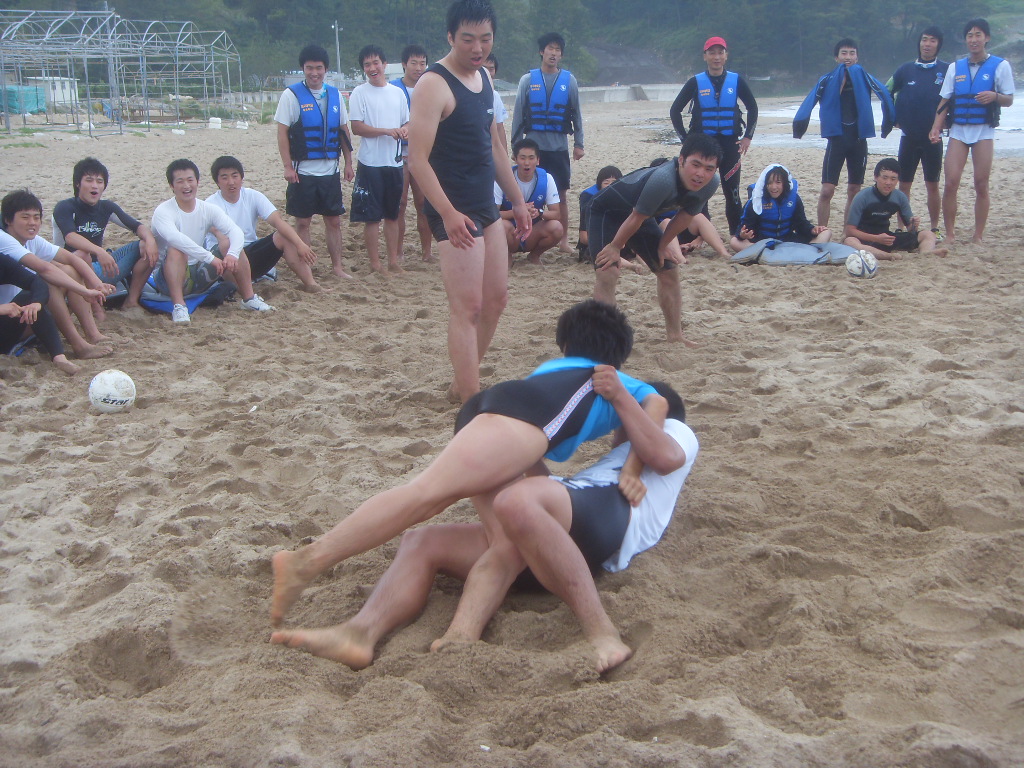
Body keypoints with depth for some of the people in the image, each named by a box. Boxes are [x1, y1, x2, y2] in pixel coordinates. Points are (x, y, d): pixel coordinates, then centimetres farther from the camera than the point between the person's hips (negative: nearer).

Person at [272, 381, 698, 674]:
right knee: (421, 541, -5)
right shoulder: (613, 461, 47)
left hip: (614, 509, -8)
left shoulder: (673, 429, 30)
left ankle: (603, 636, -39)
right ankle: (361, 632, -31)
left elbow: (668, 457, 2)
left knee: (517, 501, -40)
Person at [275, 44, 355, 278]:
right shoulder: (291, 95, -5)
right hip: (303, 171, -3)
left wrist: (348, 163, 9)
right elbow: (282, 133, -7)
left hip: (330, 170, 4)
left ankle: (337, 266, 17)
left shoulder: (335, 95, 8)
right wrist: (288, 166, -13)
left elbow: (344, 131, 13)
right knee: (302, 221, 3)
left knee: (334, 220, 8)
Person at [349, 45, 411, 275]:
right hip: (371, 163, -4)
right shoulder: (360, 93, -3)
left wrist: (405, 131, -6)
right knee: (372, 216, -1)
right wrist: (387, 131, -19)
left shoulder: (397, 93, 11)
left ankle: (394, 260, 18)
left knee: (392, 214, 11)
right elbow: (357, 127, -9)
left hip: (394, 161, 5)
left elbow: (406, 123, 18)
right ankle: (375, 263, 6)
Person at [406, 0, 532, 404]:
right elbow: (417, 159, -21)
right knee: (468, 307, -8)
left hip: (485, 207, 9)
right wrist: (448, 214, -30)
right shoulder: (434, 85, -14)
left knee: (496, 298, 14)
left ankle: (462, 384, 27)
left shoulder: (484, 78, 12)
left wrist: (517, 200, 21)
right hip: (454, 212, -9)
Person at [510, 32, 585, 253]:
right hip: (533, 146, 0)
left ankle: (564, 240, 10)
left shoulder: (569, 80, 4)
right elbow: (518, 115, 4)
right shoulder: (528, 80, 2)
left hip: (560, 147, 0)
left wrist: (579, 144, 2)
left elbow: (576, 114, 7)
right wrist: (516, 145, 1)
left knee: (562, 195, 4)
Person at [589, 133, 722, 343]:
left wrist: (664, 245, 6)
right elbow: (636, 218, -29)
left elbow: (685, 215, -2)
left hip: (642, 216, 8)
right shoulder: (663, 179, -42)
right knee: (607, 271, -23)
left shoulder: (710, 184, -19)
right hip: (607, 212, -8)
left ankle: (675, 335, 23)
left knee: (669, 270, 9)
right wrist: (615, 247, -16)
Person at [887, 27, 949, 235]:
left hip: (933, 137, -2)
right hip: (909, 137, 2)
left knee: (932, 185, 4)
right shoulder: (907, 69, 5)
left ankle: (934, 229, 11)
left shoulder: (947, 70, -2)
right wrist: (894, 118, 10)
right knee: (904, 184, 4)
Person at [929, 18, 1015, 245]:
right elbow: (945, 101, 9)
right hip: (958, 130, 2)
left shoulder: (1000, 66, 2)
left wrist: (995, 96, -20)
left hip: (984, 131, -2)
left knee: (981, 185, -1)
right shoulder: (955, 67, 11)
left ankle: (978, 236, 6)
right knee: (951, 183, -7)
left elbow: (1009, 100, 2)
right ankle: (949, 234, 1)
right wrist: (936, 128, -4)